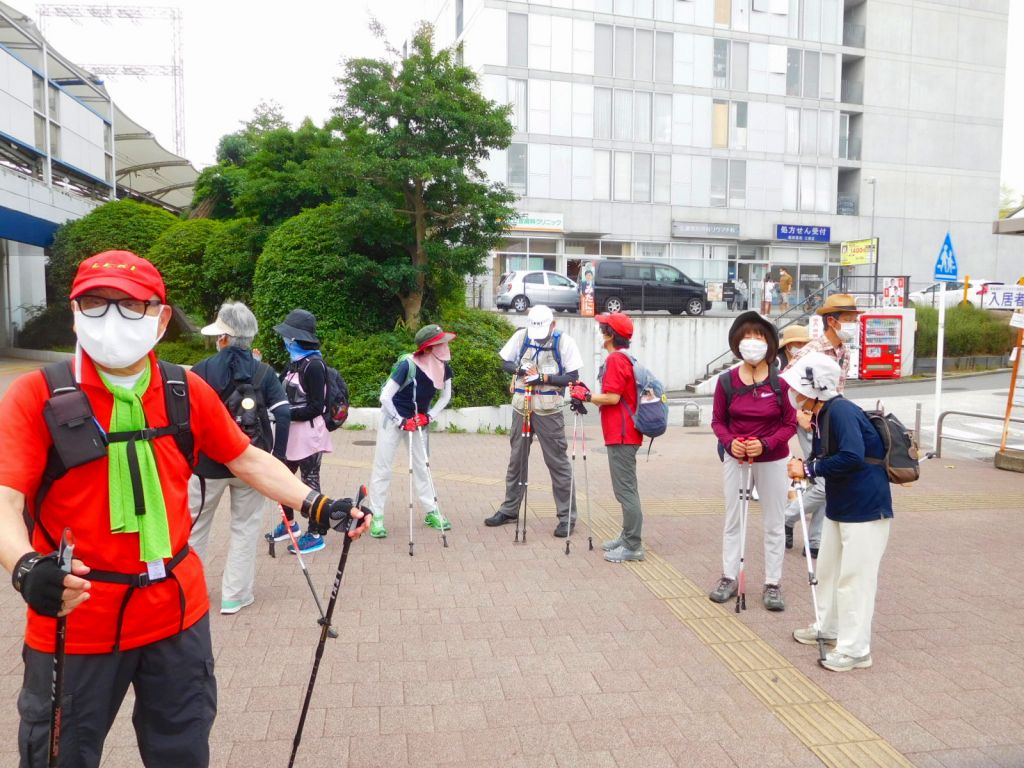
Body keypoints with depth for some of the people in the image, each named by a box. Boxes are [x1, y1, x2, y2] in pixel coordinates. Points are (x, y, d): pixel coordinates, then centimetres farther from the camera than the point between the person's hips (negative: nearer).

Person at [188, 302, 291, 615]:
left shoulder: (202, 370, -7)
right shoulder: (264, 372, -3)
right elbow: (283, 415, -10)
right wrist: (277, 458, -3)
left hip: (208, 463, 0)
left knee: (194, 526, 18)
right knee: (245, 527, 11)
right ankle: (234, 595, 14)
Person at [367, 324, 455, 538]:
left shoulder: (444, 368, -12)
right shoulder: (408, 365, -29)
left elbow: (446, 395, 6)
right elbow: (385, 397, -25)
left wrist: (429, 416, -4)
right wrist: (401, 421, -21)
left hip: (417, 421, 6)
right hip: (393, 417, -5)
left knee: (421, 466, 12)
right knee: (382, 468, -1)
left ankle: (431, 512, 22)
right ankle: (376, 517, 7)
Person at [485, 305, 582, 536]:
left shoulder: (564, 341, -8)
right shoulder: (521, 336, 1)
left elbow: (572, 377, -9)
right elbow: (505, 363, 11)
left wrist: (544, 378, -20)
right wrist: (518, 368, -11)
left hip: (548, 411, -4)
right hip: (521, 407, 4)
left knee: (557, 462, -1)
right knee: (516, 460, 14)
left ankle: (567, 516, 8)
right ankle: (509, 510, 28)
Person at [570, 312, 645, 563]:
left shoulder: (615, 359, -13)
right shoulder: (625, 358, 18)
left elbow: (612, 397, -21)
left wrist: (586, 396, -8)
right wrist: (589, 395, 12)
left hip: (621, 435, -11)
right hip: (623, 432, 11)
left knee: (625, 490, -7)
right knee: (625, 488, 16)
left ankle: (633, 546, -2)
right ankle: (628, 537, 24)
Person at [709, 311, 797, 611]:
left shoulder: (780, 381, -12)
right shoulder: (726, 381, -7)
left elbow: (790, 424, -6)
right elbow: (717, 421, 1)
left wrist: (766, 443, -21)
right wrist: (729, 441, -18)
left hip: (772, 459, -1)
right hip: (735, 457, 2)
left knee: (773, 523, 9)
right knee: (733, 519, 12)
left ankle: (772, 584, 21)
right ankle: (729, 578, 25)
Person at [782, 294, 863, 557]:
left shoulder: (845, 353, 7)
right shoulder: (809, 352, -17)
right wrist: (799, 415, -19)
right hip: (812, 425, -8)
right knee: (826, 485, -10)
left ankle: (816, 542, 18)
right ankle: (787, 518, 13)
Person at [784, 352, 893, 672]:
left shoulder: (841, 412, -24)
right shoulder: (822, 415, 6)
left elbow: (852, 458, -34)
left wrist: (809, 469, -26)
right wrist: (805, 465, -9)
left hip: (866, 508, -10)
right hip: (839, 507, 10)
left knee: (854, 578, -1)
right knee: (828, 569, 20)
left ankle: (854, 650, 10)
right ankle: (827, 627, 37)